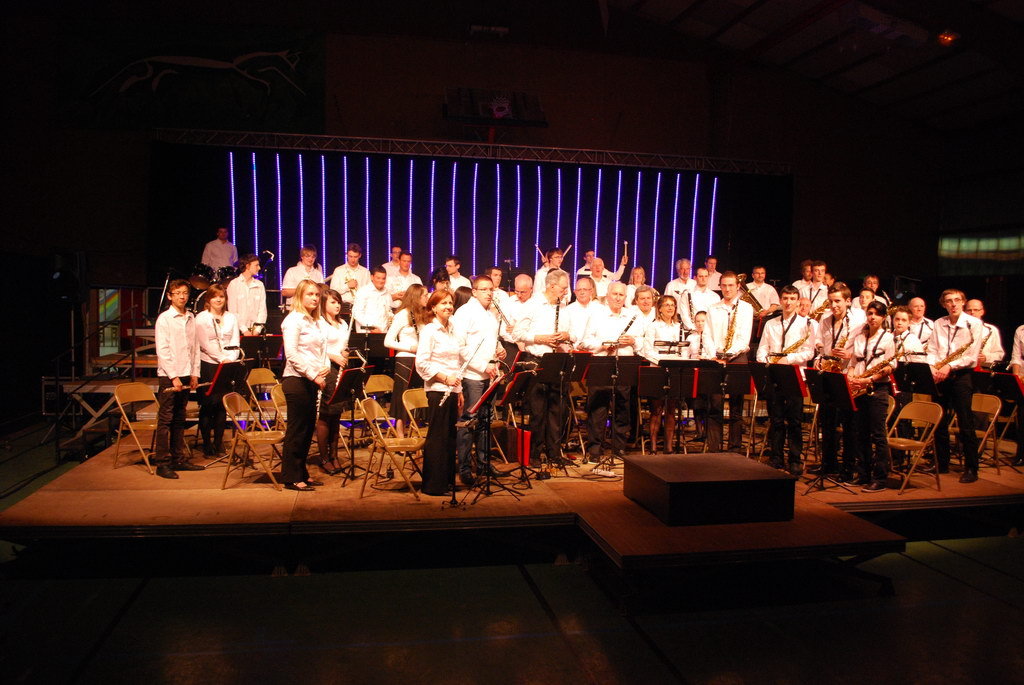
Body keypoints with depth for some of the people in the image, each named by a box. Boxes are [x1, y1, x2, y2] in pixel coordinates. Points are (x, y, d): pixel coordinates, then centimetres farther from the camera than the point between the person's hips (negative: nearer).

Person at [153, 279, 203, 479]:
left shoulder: (191, 318, 12)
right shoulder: (164, 318, -5)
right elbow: (162, 350, -11)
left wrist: (195, 373, 6)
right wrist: (174, 377, -15)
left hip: (185, 375, 6)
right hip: (168, 375, -6)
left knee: (179, 420, 12)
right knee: (165, 420, -2)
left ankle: (179, 459, 19)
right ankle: (162, 464, 1)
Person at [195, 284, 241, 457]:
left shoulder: (231, 318, 12)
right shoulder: (201, 318, -1)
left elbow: (235, 343, 8)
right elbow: (205, 344, -8)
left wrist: (231, 359, -9)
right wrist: (223, 358, -13)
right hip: (208, 365, -4)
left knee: (222, 404, 5)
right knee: (208, 404, -3)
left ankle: (219, 442, 14)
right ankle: (207, 444, 6)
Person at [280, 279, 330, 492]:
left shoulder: (315, 321, 16)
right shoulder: (294, 320, -10)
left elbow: (321, 349, 22)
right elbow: (291, 354, -18)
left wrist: (325, 368, 2)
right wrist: (313, 375, -20)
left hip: (312, 381, 9)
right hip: (297, 380, -8)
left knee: (308, 428, 13)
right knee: (297, 429, -3)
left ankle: (302, 473, 23)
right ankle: (291, 478, 6)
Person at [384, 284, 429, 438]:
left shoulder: (423, 315, 14)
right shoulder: (403, 315, -7)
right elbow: (388, 341, -9)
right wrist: (411, 347, -16)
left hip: (420, 361, 7)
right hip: (405, 361, -6)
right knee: (403, 402, 0)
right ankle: (400, 437, 8)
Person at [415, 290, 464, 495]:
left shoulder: (452, 330, 15)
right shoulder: (429, 330, -7)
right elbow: (421, 363, -14)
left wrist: (459, 390, 16)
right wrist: (444, 377, -19)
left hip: (452, 390, 7)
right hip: (437, 390, -7)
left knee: (450, 436, 12)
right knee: (437, 436, -3)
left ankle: (447, 480, 22)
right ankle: (433, 484, 5)